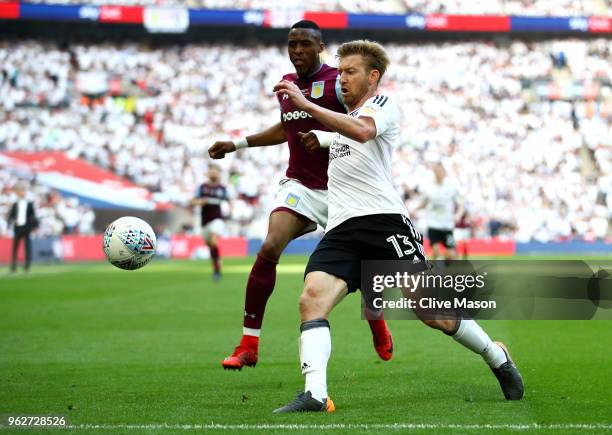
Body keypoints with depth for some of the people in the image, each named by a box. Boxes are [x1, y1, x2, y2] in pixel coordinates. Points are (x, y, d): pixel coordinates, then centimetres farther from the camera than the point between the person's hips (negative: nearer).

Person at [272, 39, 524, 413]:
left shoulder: (383, 105, 2)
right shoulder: (344, 119, 29)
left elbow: (362, 131, -22)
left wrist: (306, 105, -27)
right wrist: (317, 138, 31)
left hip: (384, 221, -7)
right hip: (341, 229, 7)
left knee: (434, 312, -7)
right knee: (312, 298, -22)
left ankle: (497, 357, 19)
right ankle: (314, 394, -35)